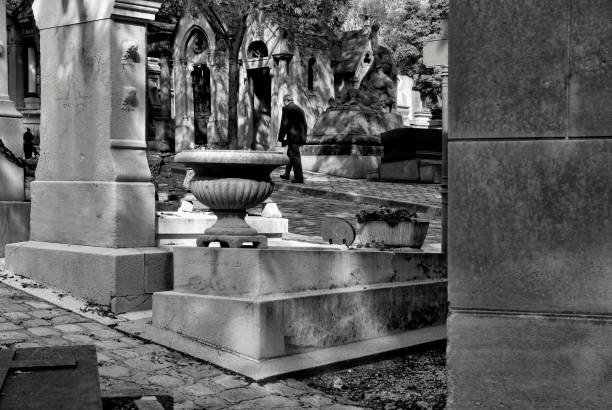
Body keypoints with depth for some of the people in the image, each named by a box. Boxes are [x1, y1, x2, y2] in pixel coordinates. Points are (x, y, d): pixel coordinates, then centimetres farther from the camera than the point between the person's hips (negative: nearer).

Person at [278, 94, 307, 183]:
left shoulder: (286, 108, -6)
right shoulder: (300, 109, 15)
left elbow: (284, 124, -13)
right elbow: (304, 125, 16)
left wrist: (281, 137, -8)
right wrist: (303, 138, 19)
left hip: (292, 136, -8)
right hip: (300, 136, 8)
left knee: (295, 156, -6)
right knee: (290, 154, 20)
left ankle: (299, 178, -7)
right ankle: (287, 174, 30)